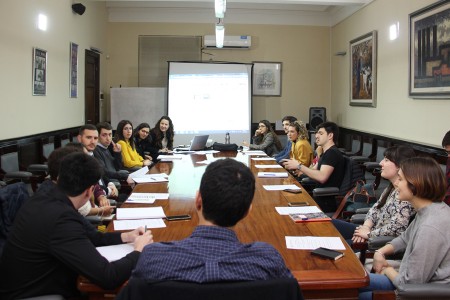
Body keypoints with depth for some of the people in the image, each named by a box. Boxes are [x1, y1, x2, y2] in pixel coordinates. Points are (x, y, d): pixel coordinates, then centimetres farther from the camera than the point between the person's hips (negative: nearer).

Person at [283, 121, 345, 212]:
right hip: (321, 197, 9)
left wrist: (299, 166, -23)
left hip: (326, 202, -9)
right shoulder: (326, 153, 18)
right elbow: (314, 171, 18)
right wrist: (301, 170, -1)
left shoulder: (332, 153, -16)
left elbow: (322, 177, -28)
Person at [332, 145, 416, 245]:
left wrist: (369, 234, -17)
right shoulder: (391, 187, 6)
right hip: (373, 231, 9)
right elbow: (375, 208, 12)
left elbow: (395, 229, -30)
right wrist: (366, 226, -6)